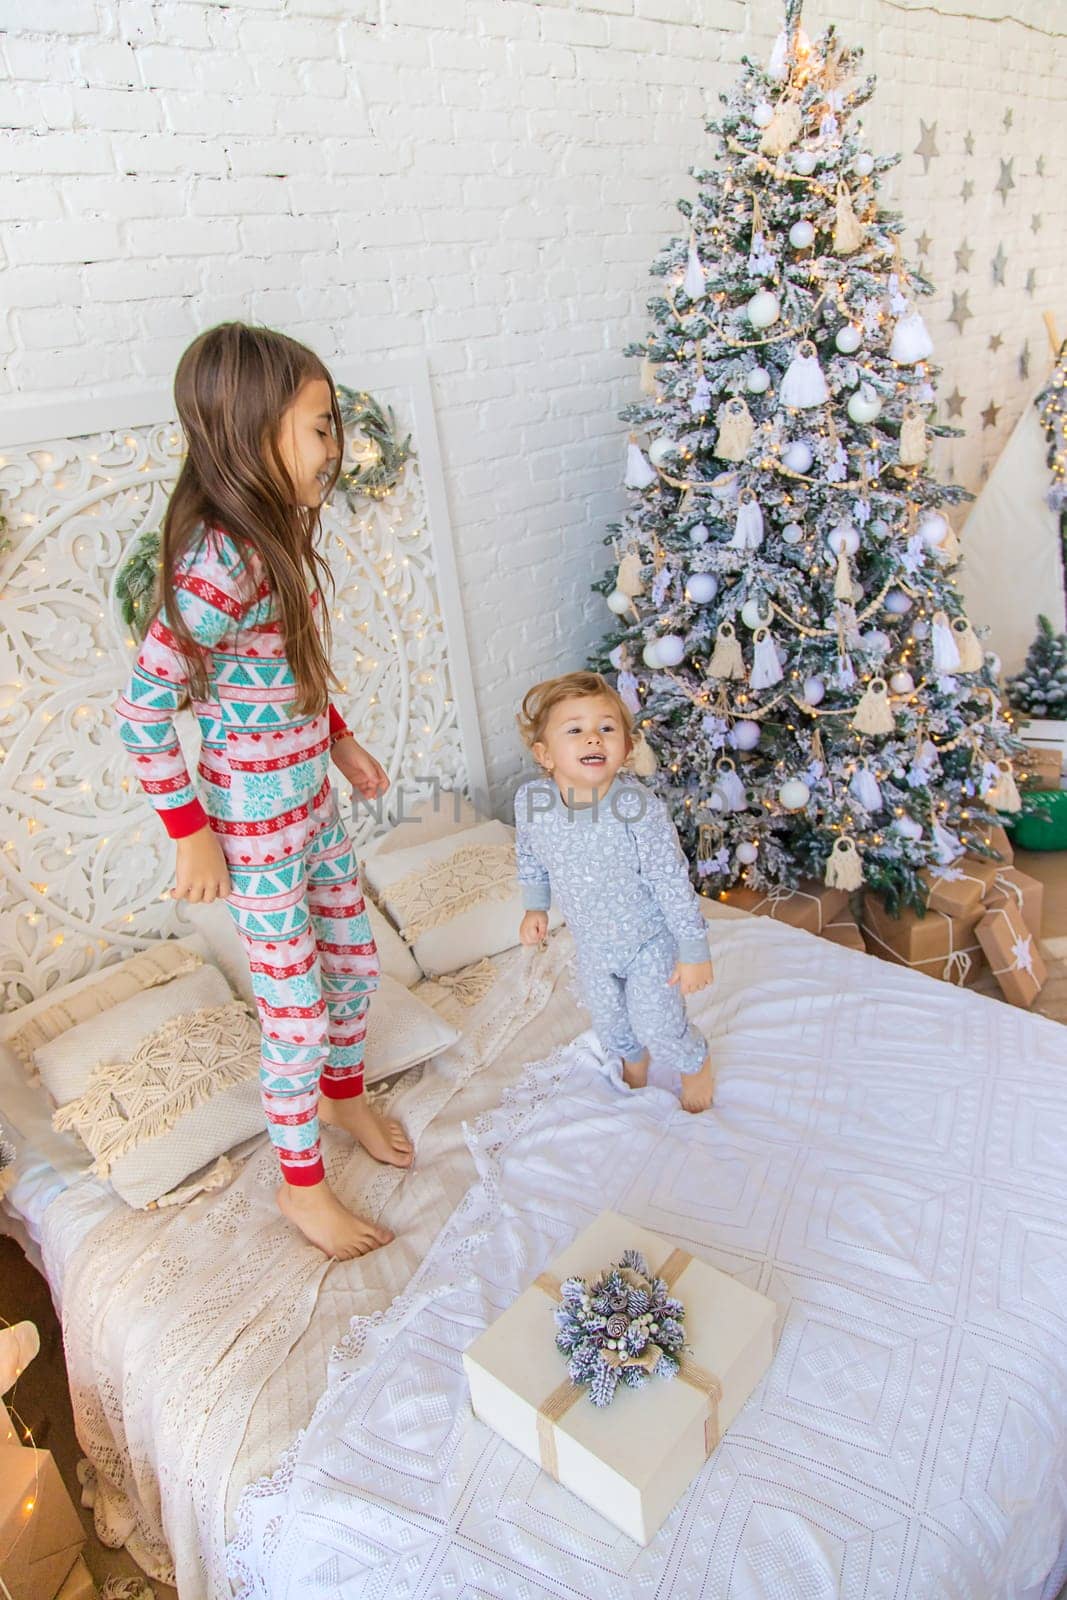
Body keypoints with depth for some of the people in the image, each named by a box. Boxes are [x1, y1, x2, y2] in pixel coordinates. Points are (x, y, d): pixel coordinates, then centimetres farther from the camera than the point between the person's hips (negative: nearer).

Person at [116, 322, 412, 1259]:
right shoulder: (222, 566, -27)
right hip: (254, 827, -8)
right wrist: (191, 833, -17)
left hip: (312, 799, 8)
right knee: (297, 1012, 7)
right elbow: (142, 709, -22)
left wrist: (339, 740, 14)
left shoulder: (280, 533, 1)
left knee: (355, 961, 23)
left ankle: (344, 1093, 50)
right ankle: (302, 1184, 31)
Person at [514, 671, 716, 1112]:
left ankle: (696, 1064, 41)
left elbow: (673, 882, -25)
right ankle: (633, 1064, 58)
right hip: (592, 943, 5)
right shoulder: (530, 800, -23)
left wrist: (694, 951, -19)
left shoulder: (640, 808, -35)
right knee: (608, 1020, 24)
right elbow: (529, 857, 0)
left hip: (649, 939, -4)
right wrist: (535, 906, 10)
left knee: (655, 1024, 6)